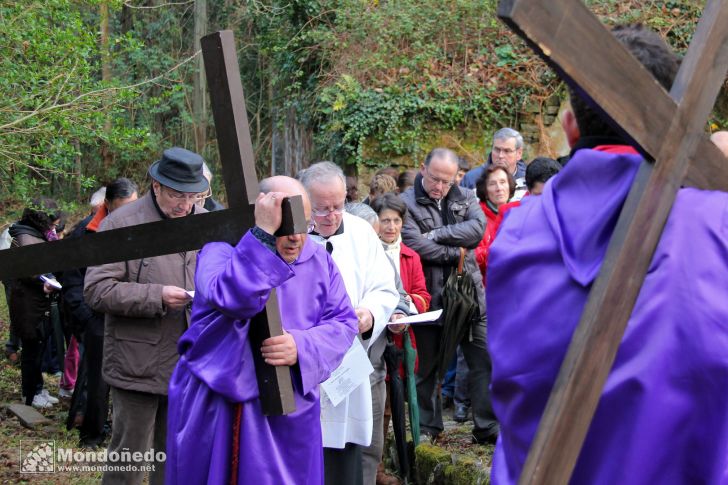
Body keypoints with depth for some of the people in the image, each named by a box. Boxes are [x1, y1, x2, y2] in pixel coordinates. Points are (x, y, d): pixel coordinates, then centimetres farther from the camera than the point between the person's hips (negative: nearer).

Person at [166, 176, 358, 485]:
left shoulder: (319, 261, 5)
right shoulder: (221, 250, -9)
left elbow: (343, 323, 1)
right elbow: (233, 299, -29)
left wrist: (302, 347, -18)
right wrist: (262, 234, -32)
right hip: (214, 407, -3)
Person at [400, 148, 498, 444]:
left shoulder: (465, 198, 9)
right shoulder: (407, 203, -5)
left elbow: (478, 228, -9)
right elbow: (417, 245, -17)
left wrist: (437, 234, -15)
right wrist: (457, 252, -10)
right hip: (429, 295, -3)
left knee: (484, 361, 5)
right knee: (427, 365, 10)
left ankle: (487, 427, 15)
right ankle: (428, 428, 25)